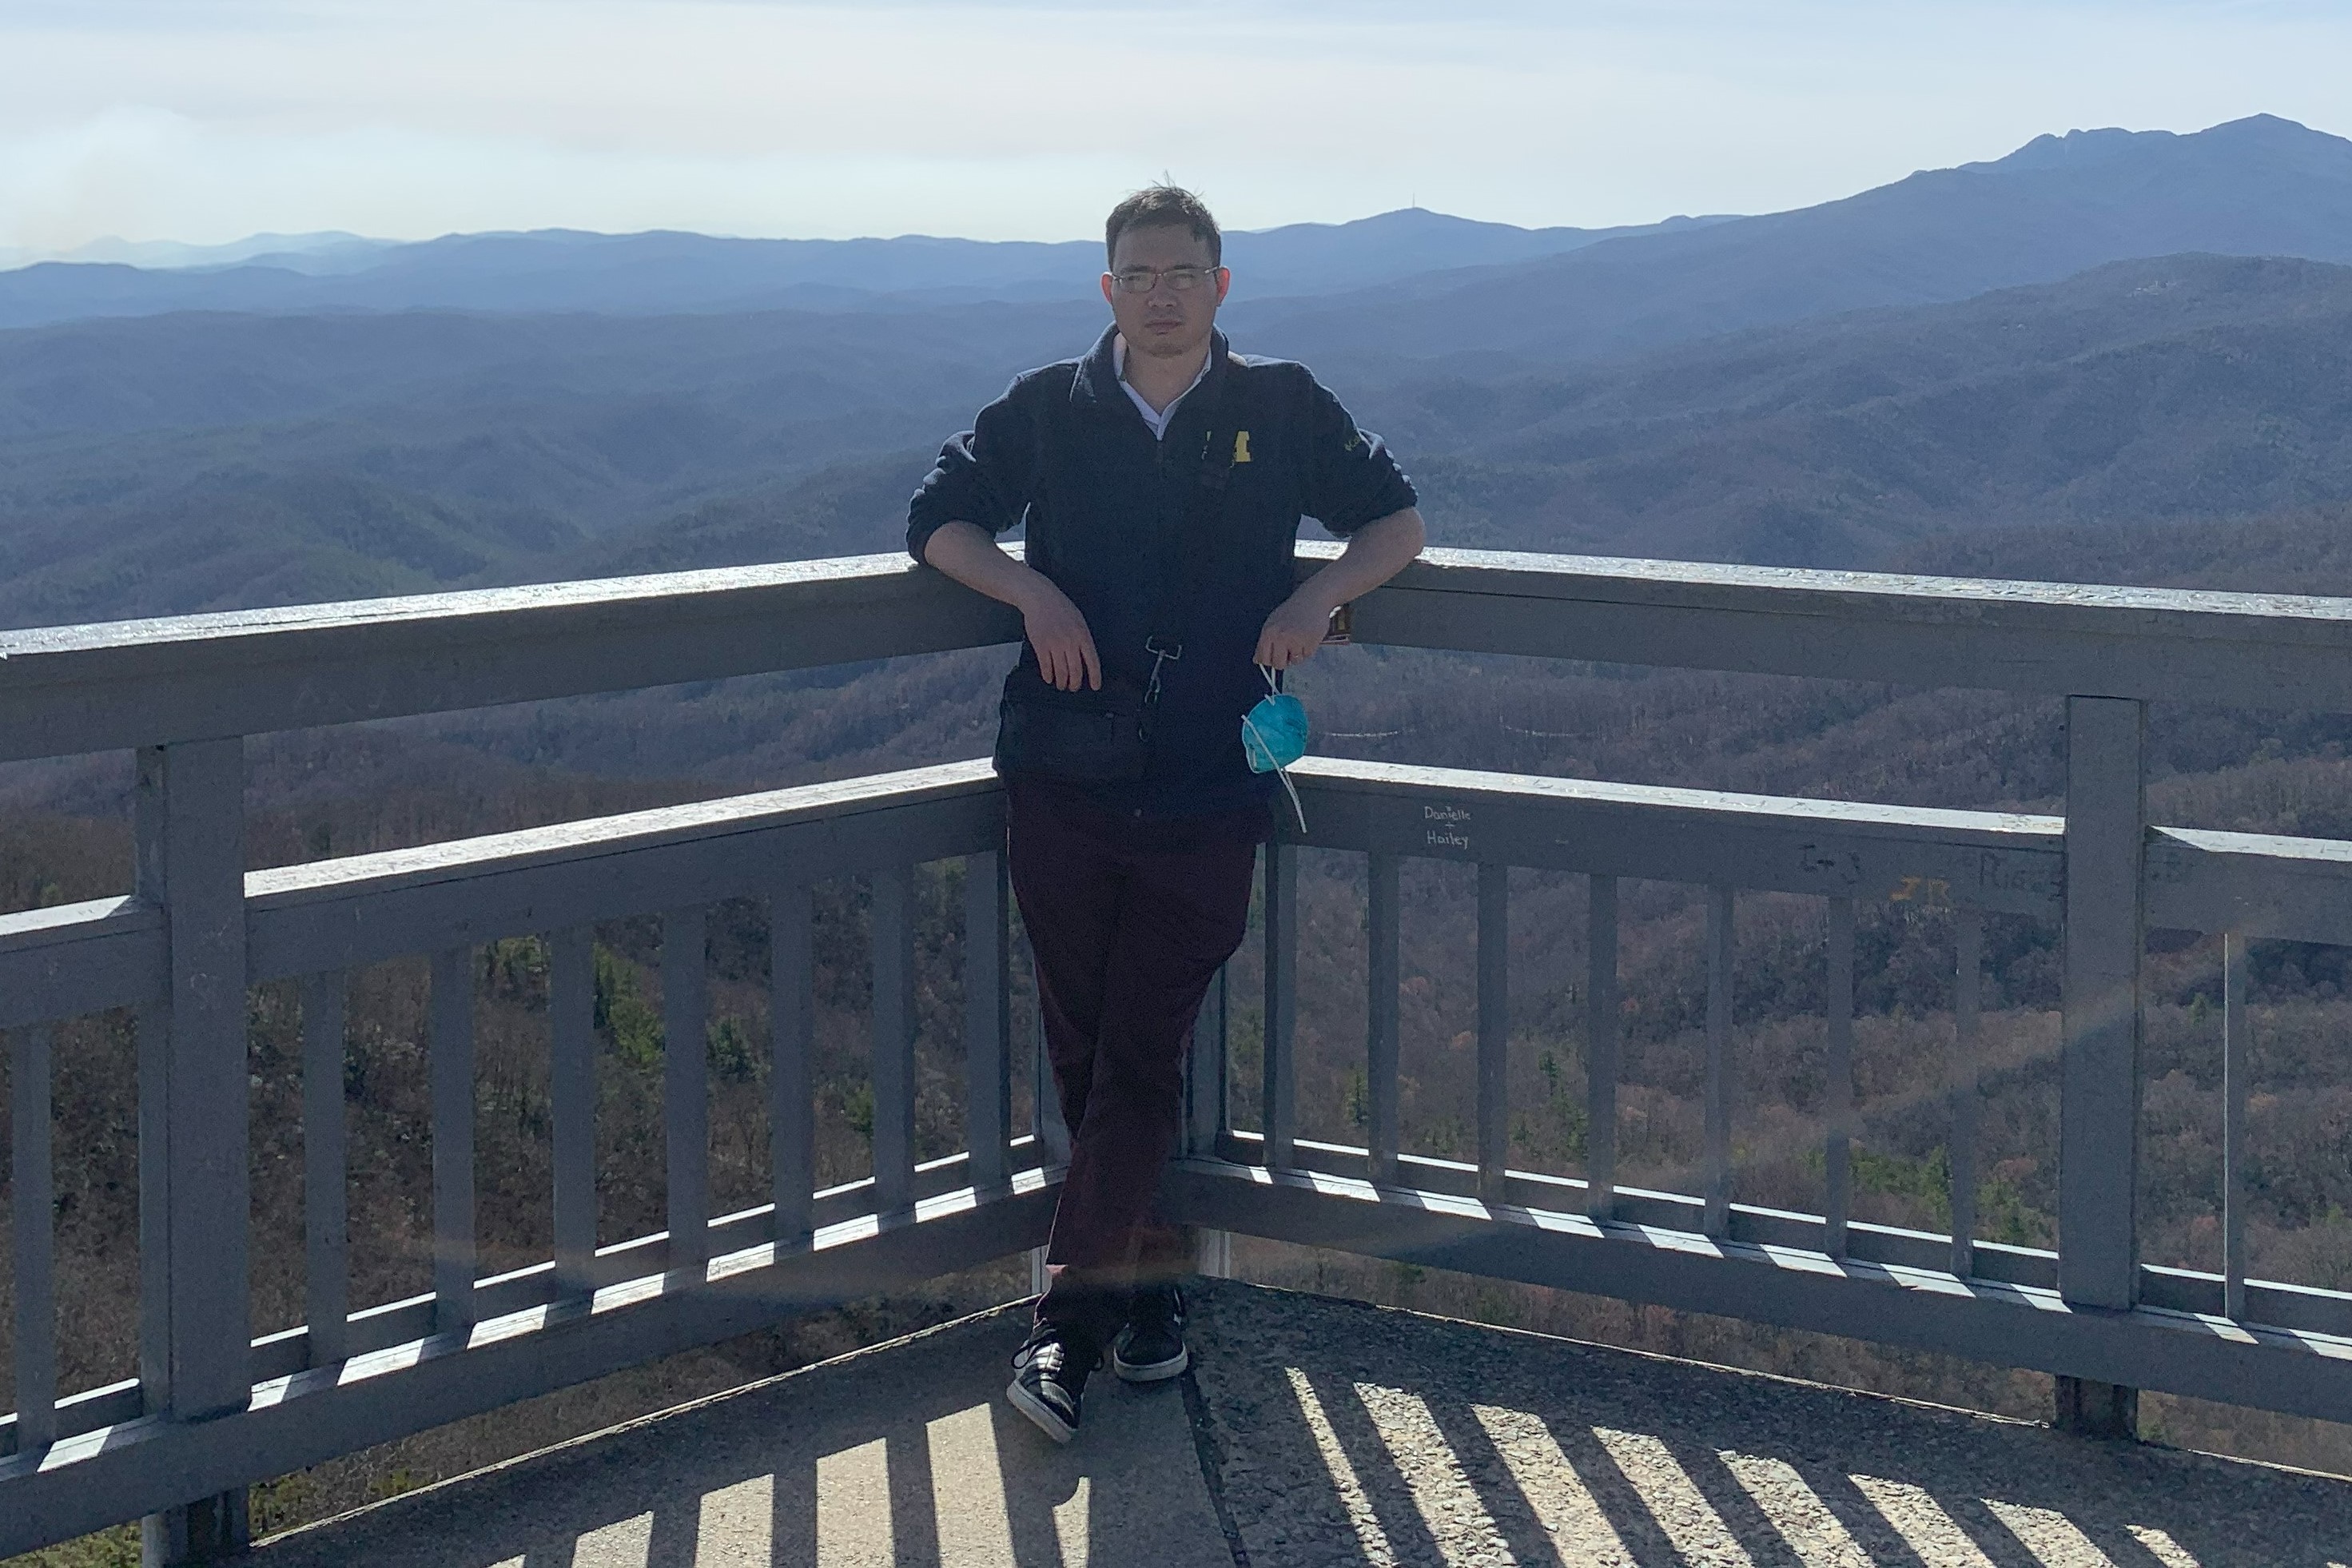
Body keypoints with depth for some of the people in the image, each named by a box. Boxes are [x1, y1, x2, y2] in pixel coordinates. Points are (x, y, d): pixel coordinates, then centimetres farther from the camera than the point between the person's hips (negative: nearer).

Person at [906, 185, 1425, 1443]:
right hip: (1062, 783, 1)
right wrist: (1030, 590, -7)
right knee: (1084, 1052, 5)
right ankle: (1149, 1276, 22)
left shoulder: (1283, 409, 6)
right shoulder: (1047, 410, 7)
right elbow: (936, 518, 12)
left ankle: (1066, 1320, -4)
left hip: (1208, 793, -1)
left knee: (1140, 1058, -6)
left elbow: (1397, 518, 14)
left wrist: (1322, 596, -6)